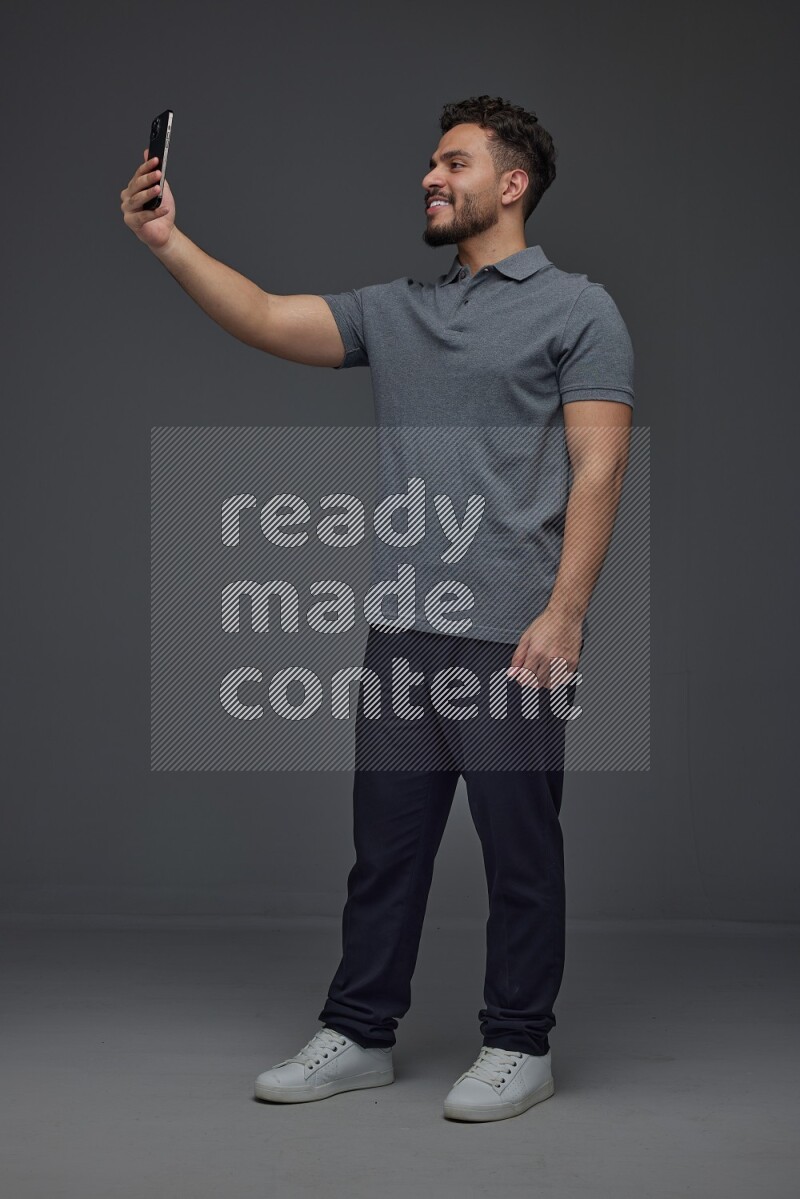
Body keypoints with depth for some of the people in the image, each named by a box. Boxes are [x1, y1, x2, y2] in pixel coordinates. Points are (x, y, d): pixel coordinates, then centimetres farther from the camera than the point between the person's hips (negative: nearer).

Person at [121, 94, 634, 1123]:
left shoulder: (577, 309, -2)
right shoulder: (394, 311, 15)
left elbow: (598, 466, -10)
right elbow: (268, 321, 4)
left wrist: (565, 612, -18)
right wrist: (169, 242, -9)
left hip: (511, 635, -6)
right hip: (403, 631, 6)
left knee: (518, 848, 4)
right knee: (385, 843, 12)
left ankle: (518, 1046, 18)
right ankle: (359, 1035, 23)